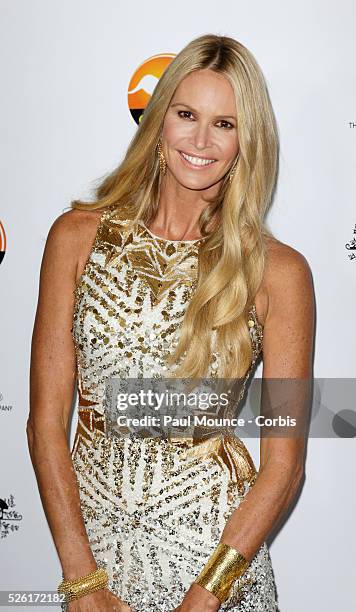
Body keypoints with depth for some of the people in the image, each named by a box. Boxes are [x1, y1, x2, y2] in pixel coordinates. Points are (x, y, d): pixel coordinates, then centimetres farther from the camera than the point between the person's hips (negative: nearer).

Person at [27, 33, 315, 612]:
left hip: (220, 546, -1)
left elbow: (284, 464, -8)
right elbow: (46, 421, -5)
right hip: (93, 532, 2)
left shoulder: (278, 271, -9)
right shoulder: (78, 236, -5)